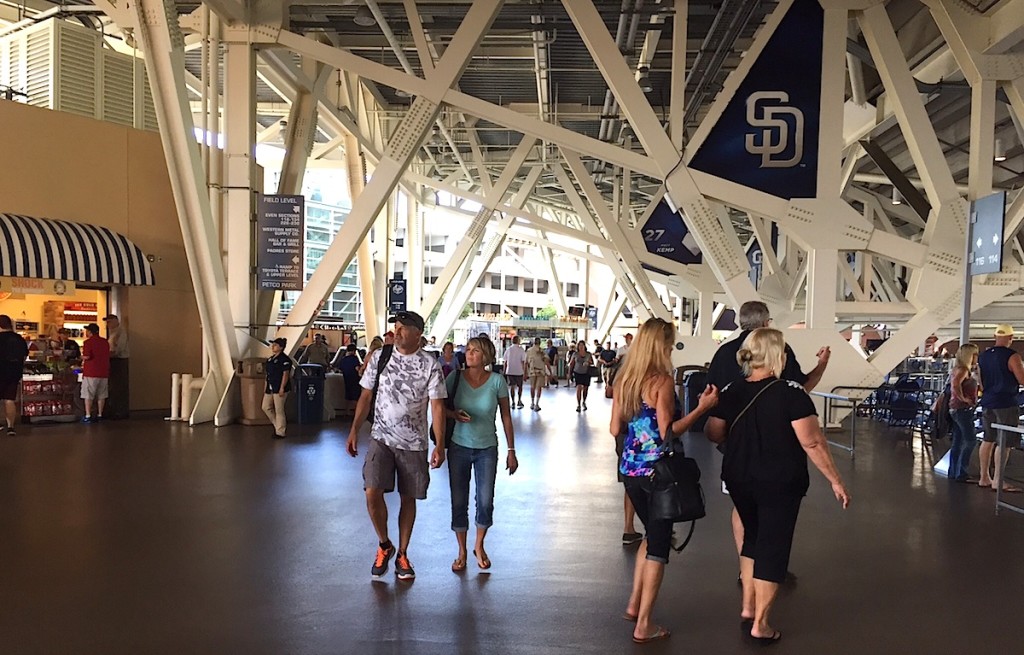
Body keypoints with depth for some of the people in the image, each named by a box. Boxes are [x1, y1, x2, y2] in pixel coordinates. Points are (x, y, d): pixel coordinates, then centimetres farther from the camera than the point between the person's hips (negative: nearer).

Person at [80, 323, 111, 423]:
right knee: (101, 395, 10)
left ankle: (88, 416, -2)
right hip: (104, 372, 5)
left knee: (88, 395, 0)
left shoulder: (88, 342, -9)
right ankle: (99, 415, 13)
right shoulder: (105, 342, 10)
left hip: (91, 372, -5)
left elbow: (86, 357, -18)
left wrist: (82, 357, 4)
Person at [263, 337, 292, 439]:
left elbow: (286, 374, -16)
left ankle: (280, 432, 8)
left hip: (279, 388, -9)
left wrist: (282, 388, -20)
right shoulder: (270, 359, 14)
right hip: (270, 388, 9)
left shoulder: (284, 359, -12)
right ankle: (278, 425, 24)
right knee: (266, 407, 9)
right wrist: (265, 387, 16)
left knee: (279, 410, -3)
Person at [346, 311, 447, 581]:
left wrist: (439, 445, -14)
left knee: (408, 498, 8)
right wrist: (354, 431, 1)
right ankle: (384, 545, 13)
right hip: (381, 438, 1)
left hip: (414, 443, -1)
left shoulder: (430, 365, -6)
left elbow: (437, 406, -8)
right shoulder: (379, 357, 0)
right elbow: (366, 396, 6)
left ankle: (402, 554, 27)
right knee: (373, 493, -13)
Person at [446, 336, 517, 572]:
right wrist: (454, 414, -19)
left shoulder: (497, 381, -9)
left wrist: (511, 451, -1)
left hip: (487, 449, 0)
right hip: (459, 447, 1)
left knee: (486, 502, 3)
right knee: (459, 501, 5)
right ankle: (461, 551, 23)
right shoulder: (455, 378, -8)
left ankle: (479, 546, 28)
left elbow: (506, 417, -2)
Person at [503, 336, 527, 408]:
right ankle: (519, 401, 11)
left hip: (509, 371, 2)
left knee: (512, 387, 9)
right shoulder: (521, 350, -8)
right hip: (519, 371, -2)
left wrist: (504, 372, 12)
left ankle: (513, 402, 7)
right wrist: (525, 372, -3)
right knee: (520, 386, 13)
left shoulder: (508, 350, 1)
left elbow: (505, 362, 4)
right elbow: (523, 362, -9)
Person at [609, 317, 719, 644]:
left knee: (652, 534, 25)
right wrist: (701, 408, -15)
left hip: (630, 469, 7)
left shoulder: (624, 379, 4)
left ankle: (634, 605, 29)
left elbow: (615, 429, 6)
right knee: (658, 545, 5)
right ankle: (644, 625, 10)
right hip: (657, 471, -7)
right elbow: (667, 433, -18)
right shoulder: (663, 380, -15)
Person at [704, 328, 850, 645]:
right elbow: (812, 442, -17)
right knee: (773, 545, 6)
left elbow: (713, 434, 5)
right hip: (779, 483, -5)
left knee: (752, 536, 23)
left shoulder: (731, 392, -2)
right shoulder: (791, 392, -15)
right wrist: (836, 481, -9)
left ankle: (748, 607, 30)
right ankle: (761, 625, 13)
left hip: (739, 480, 5)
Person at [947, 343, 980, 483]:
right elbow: (956, 384, -31)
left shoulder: (957, 369, 14)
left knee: (958, 442, 12)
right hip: (963, 409, -10)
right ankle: (961, 473, -10)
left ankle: (953, 472, 16)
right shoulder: (963, 369, -14)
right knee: (970, 440, -9)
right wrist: (962, 398, -21)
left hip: (956, 409, 10)